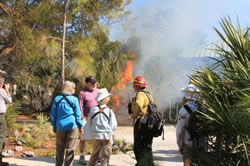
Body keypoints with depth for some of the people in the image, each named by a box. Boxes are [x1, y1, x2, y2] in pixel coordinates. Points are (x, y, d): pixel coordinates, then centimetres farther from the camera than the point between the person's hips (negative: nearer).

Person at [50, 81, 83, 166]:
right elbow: (77, 114, -3)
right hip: (72, 126, -3)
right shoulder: (74, 99, -6)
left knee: (60, 148, 15)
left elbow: (53, 114, 7)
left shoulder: (57, 99, 3)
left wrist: (54, 126, 16)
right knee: (70, 149, 4)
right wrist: (80, 126, 7)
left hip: (60, 127, 3)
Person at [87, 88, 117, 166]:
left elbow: (89, 124, 4)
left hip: (96, 136, 4)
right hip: (107, 136, -4)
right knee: (105, 157, 5)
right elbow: (113, 126, -10)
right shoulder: (109, 111, -11)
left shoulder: (93, 109, -2)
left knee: (94, 155, 18)